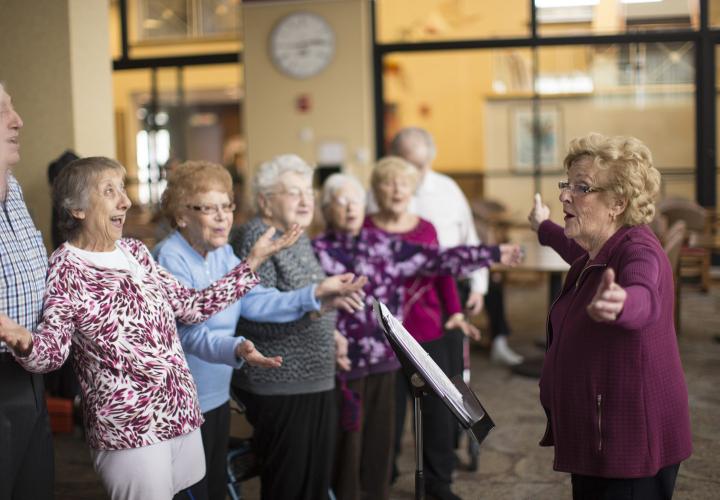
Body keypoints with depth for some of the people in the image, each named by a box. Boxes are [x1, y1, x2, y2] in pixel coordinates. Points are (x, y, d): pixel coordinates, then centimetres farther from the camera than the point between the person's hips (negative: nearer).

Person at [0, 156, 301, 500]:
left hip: (182, 414, 7)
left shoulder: (135, 251, 10)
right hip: (129, 430, -7)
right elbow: (54, 349, -16)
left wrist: (253, 262, 12)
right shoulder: (66, 269, -10)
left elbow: (191, 306, 13)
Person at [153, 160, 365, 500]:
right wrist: (235, 350, -49)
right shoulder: (170, 259, -21)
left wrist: (315, 295, -16)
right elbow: (188, 332, -31)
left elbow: (255, 302, -5)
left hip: (217, 395, 8)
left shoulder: (223, 253, 7)